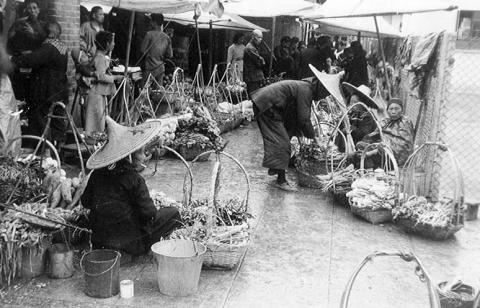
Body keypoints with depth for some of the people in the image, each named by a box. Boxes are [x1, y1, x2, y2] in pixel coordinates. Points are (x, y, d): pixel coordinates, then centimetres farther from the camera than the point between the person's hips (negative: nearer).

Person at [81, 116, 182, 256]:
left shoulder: (97, 174, 0)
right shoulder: (134, 179, -18)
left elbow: (85, 202, 12)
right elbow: (150, 214, -15)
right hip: (130, 243, -7)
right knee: (173, 213, 5)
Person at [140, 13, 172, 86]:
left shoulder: (149, 34, -10)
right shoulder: (167, 37, 4)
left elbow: (143, 50, -9)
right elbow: (170, 55, 6)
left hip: (150, 68, -5)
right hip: (161, 68, 5)